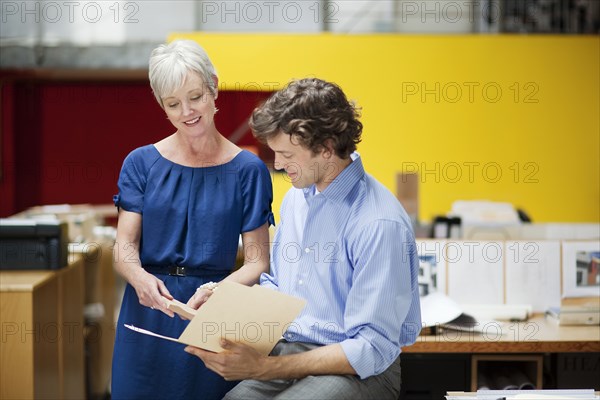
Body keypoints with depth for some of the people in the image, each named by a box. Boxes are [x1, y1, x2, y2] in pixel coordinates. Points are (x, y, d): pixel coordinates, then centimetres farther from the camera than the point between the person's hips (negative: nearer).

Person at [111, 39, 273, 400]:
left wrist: (217, 290, -23)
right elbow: (125, 245, 0)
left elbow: (258, 261, -3)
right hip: (147, 314, 1)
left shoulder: (248, 170, 0)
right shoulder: (141, 163, 5)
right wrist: (140, 278, -23)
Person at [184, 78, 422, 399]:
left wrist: (262, 368, -23)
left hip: (356, 371, -7)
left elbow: (372, 350, -19)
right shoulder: (296, 197, 10)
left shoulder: (380, 224, -17)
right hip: (286, 350, 7)